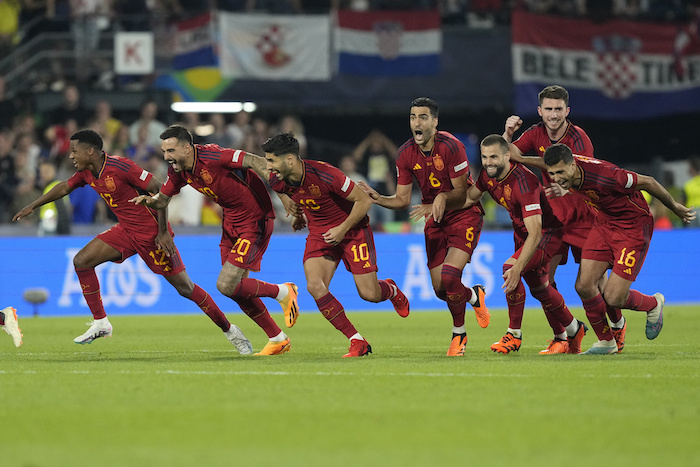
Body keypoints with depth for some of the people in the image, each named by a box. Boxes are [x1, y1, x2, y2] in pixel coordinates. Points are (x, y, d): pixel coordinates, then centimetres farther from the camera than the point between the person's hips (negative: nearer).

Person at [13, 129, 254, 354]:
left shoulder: (119, 166, -23)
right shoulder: (87, 173, 2)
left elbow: (158, 189, -21)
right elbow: (64, 188, 23)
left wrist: (163, 232, -21)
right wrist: (32, 206, 27)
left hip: (151, 232, -8)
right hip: (126, 231, 8)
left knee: (184, 287, -6)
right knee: (81, 261, -5)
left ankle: (229, 330, 8)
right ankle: (100, 323, 2)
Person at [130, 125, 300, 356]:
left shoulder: (212, 157, -27)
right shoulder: (178, 171, -2)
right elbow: (163, 198, 12)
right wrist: (149, 200, -13)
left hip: (254, 220, -9)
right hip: (231, 222, 9)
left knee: (226, 285, -13)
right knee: (235, 288, 10)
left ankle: (282, 292, 9)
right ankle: (278, 340, 24)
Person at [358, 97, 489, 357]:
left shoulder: (450, 147, -20)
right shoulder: (406, 154, -5)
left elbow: (463, 192, -15)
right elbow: (403, 199, 2)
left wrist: (443, 197, -33)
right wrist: (379, 199, -16)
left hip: (464, 215, -5)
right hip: (435, 220, 5)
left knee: (449, 277, -22)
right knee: (440, 289, 2)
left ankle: (458, 333, 2)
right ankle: (474, 296, 37)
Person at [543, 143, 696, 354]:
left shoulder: (603, 176, -35)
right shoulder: (564, 167, -14)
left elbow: (647, 182, -22)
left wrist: (675, 207, -8)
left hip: (633, 226, -7)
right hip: (604, 222, 7)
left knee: (613, 298, -10)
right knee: (584, 286, -6)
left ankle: (653, 304, 23)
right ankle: (606, 342, 14)